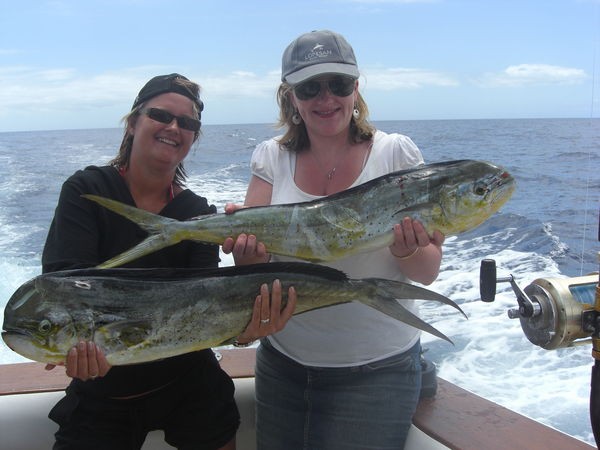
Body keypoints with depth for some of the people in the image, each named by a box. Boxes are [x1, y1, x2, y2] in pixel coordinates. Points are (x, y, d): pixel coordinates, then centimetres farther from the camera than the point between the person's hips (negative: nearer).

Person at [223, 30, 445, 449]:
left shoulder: (396, 153, -9)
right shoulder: (272, 157, -1)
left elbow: (427, 273, -7)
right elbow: (254, 266, -6)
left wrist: (408, 251, -28)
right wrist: (246, 245, -28)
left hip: (376, 370, -3)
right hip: (282, 362, 3)